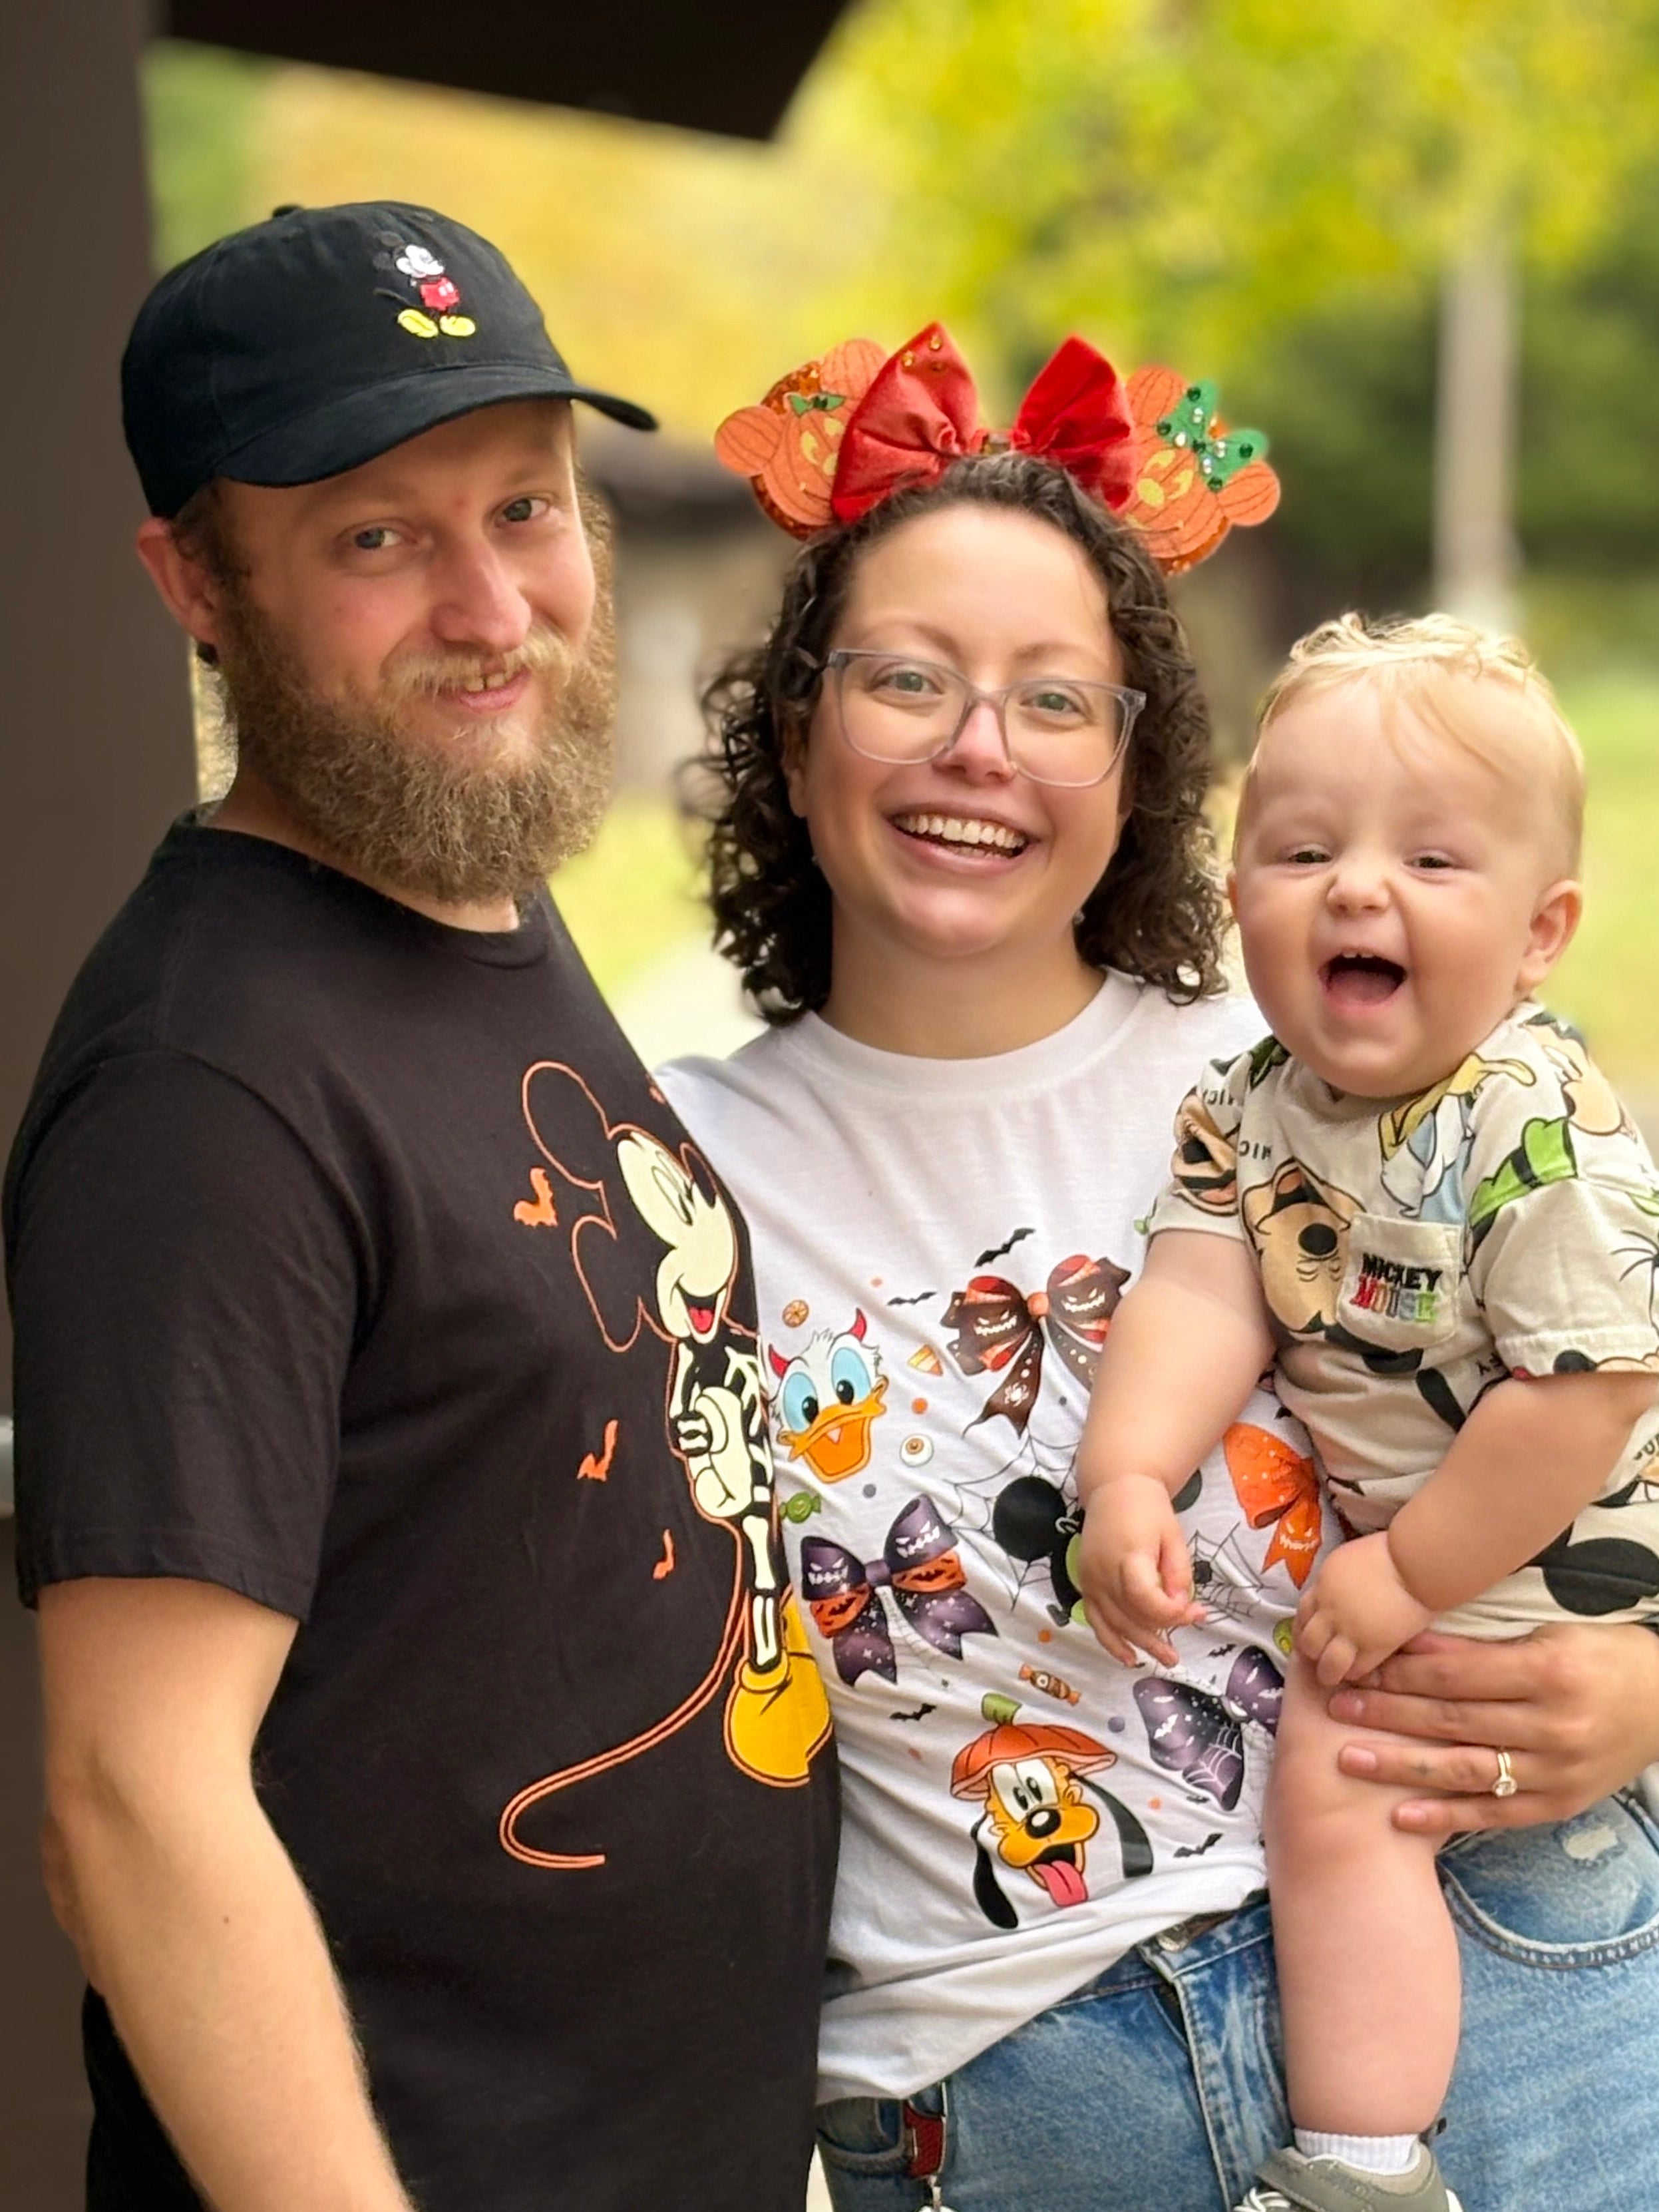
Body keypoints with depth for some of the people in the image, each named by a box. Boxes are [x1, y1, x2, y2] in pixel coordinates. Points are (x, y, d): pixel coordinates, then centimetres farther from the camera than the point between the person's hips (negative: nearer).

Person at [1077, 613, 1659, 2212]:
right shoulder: (1254, 1106, -5)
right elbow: (1205, 1288, -13)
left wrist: (1413, 1573, -22)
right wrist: (1129, 1477, -30)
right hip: (1368, 1522, 8)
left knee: (1335, 1784, -15)